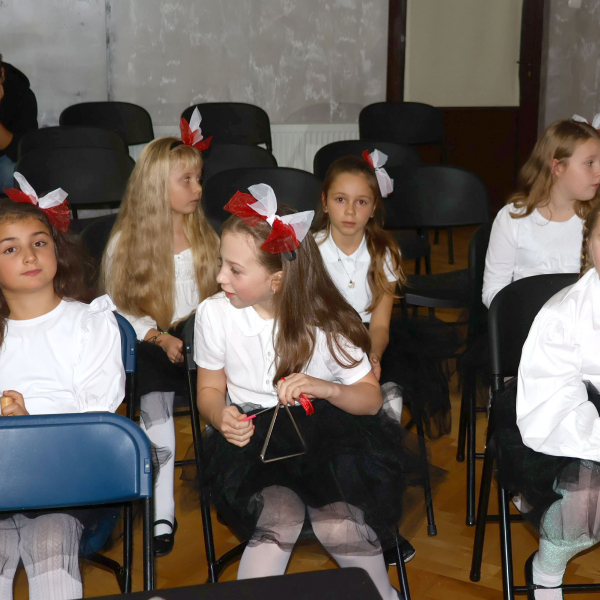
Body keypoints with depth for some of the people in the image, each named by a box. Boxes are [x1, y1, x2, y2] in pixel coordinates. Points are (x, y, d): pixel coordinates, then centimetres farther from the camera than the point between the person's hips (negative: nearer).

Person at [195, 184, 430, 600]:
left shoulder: (326, 321, -8)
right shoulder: (214, 314, -5)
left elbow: (371, 398, -2)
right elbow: (210, 389, 8)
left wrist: (327, 389, -24)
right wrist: (222, 417, -16)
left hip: (322, 440, 0)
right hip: (251, 441, 1)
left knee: (342, 527, -26)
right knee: (279, 519, -31)